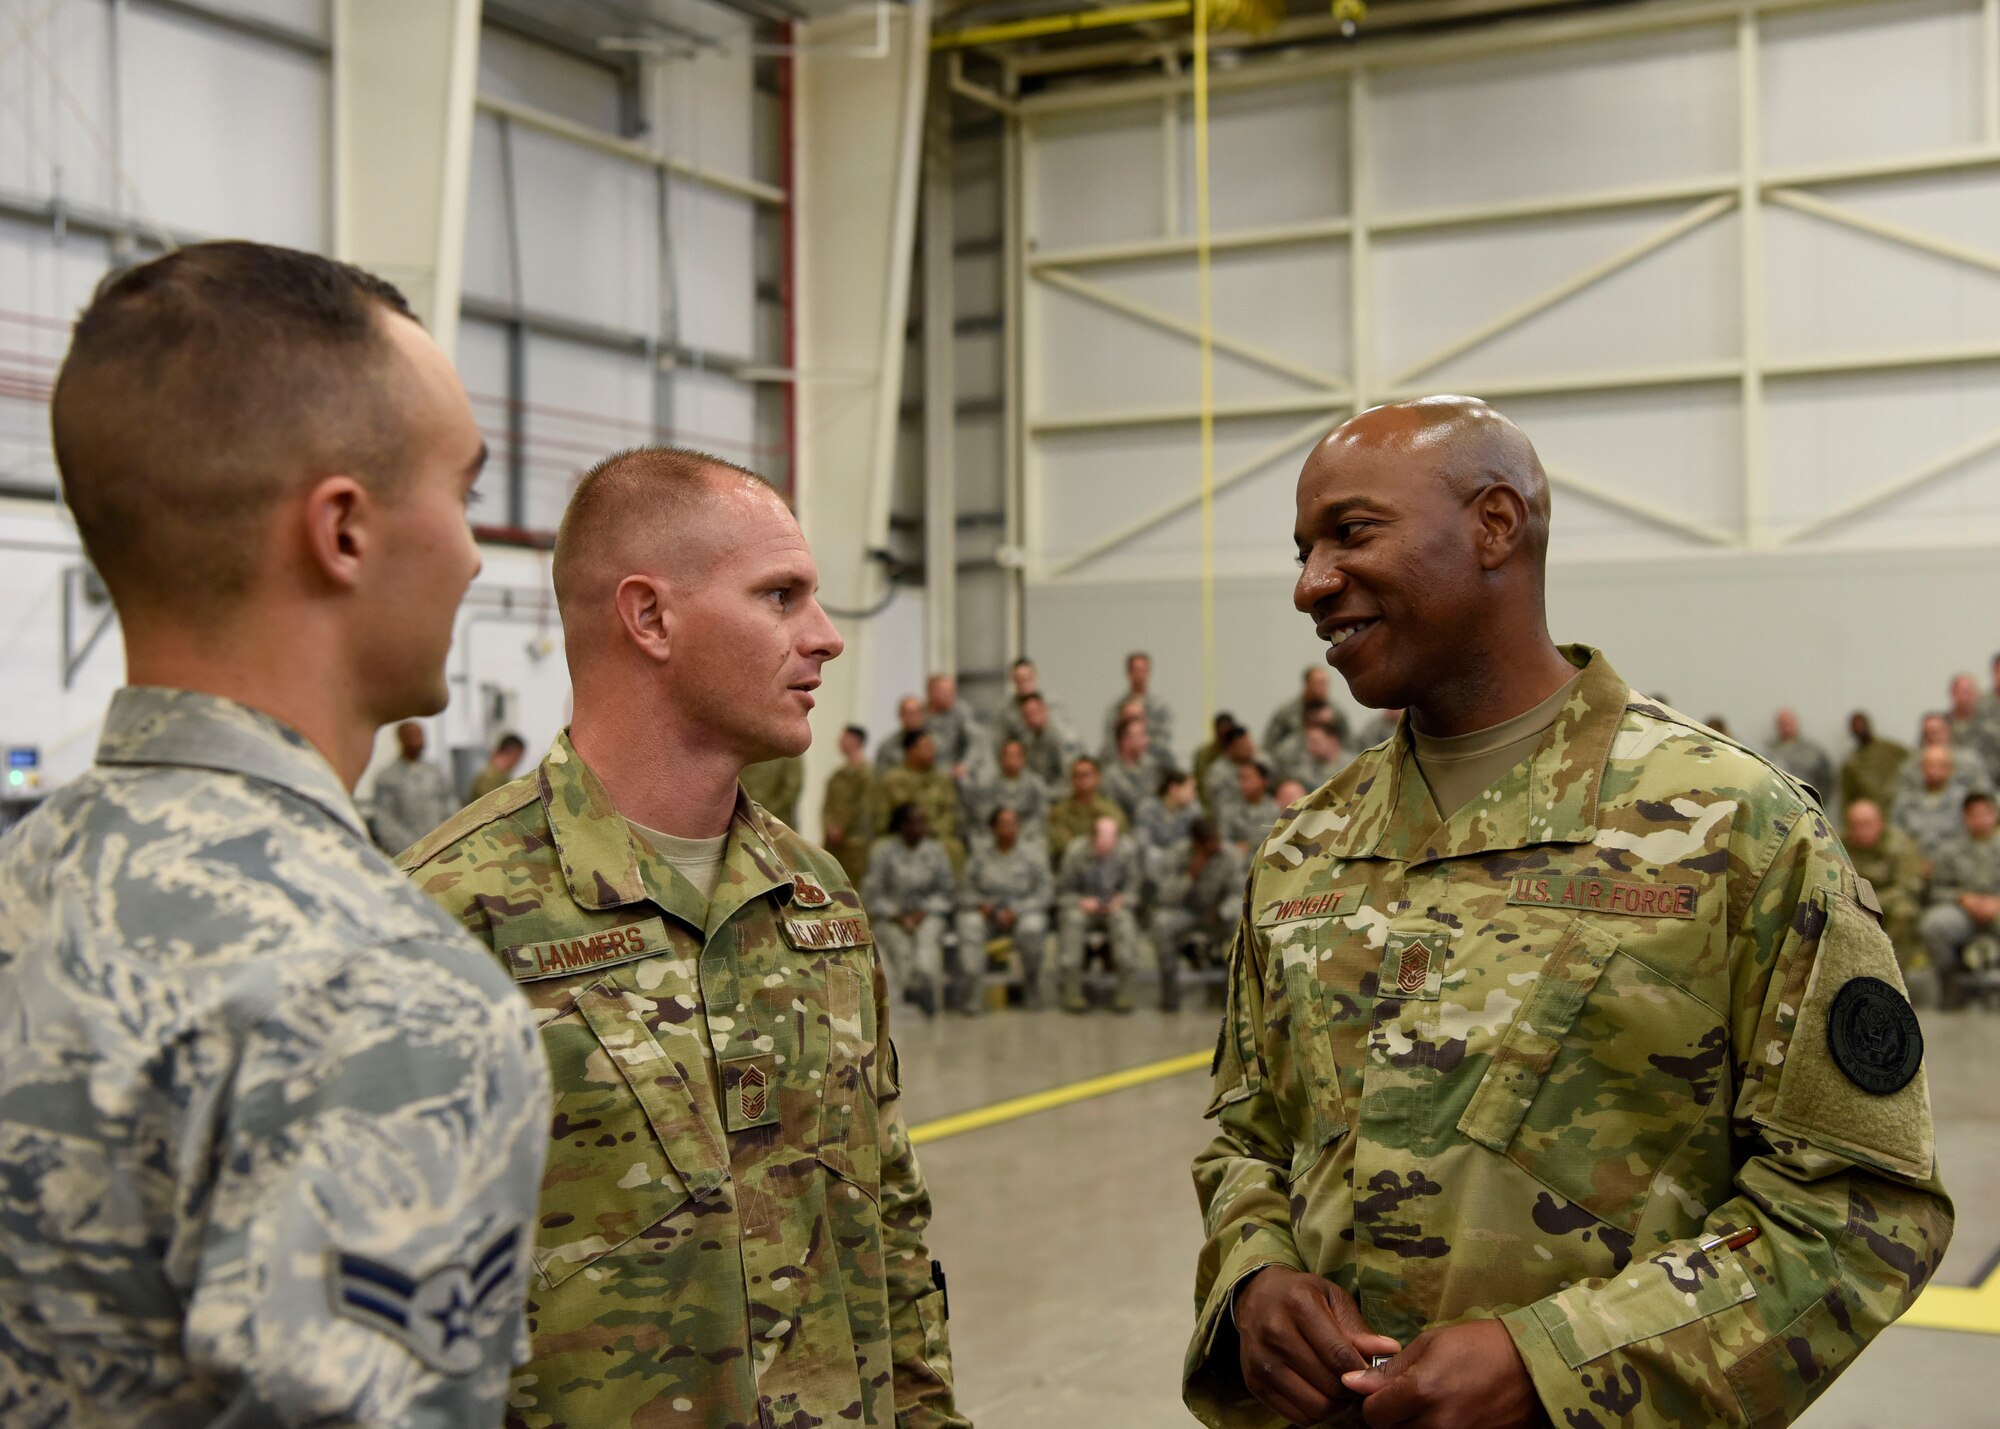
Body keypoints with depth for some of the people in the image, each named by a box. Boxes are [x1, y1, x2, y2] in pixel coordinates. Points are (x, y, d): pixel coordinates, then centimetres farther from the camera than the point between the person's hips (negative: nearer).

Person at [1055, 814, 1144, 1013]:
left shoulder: (1127, 850, -9)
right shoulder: (1076, 851, -11)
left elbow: (1133, 887, 1)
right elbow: (1064, 891, -1)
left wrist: (1122, 900, -20)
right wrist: (1081, 902, -20)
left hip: (1114, 907, 0)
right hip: (1083, 906, 0)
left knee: (1124, 920, -34)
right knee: (1073, 920, -35)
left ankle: (1125, 992, -31)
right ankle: (1072, 991, -31)